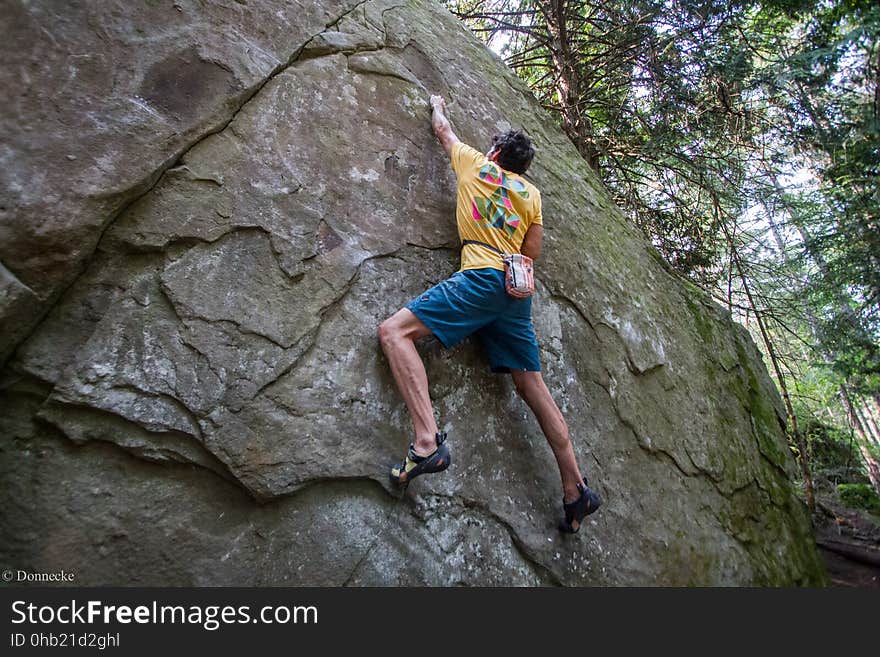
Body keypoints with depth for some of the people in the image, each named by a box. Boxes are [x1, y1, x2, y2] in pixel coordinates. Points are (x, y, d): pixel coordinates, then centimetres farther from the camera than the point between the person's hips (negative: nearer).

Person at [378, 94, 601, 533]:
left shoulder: (475, 164, 18)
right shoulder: (532, 193, 25)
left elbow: (443, 130, 38)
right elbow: (532, 252, 21)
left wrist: (438, 105, 58)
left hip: (481, 277, -6)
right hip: (517, 288, 6)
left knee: (393, 331, -11)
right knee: (531, 385, 8)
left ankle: (427, 441, -31)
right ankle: (575, 490, 12)